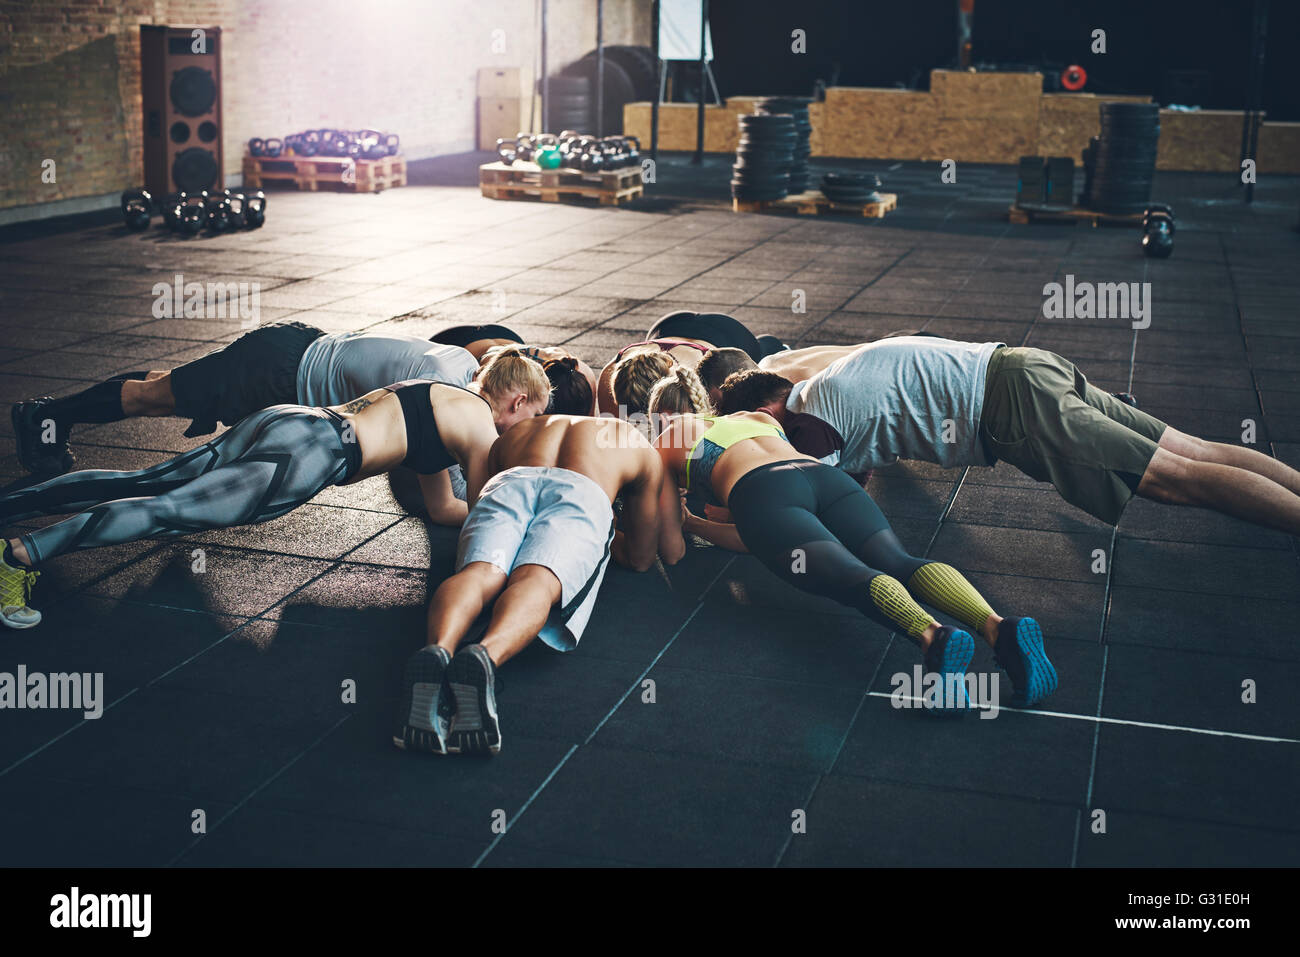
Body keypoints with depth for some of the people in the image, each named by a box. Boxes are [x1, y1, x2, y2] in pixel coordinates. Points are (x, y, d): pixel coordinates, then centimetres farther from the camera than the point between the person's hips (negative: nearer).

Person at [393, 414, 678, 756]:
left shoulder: (515, 433, 46)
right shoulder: (637, 444, 40)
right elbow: (641, 558, 38)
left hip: (506, 484, 2)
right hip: (582, 495, -2)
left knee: (480, 573, -23)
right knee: (536, 580, -27)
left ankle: (439, 650, -58)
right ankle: (485, 657, -61)